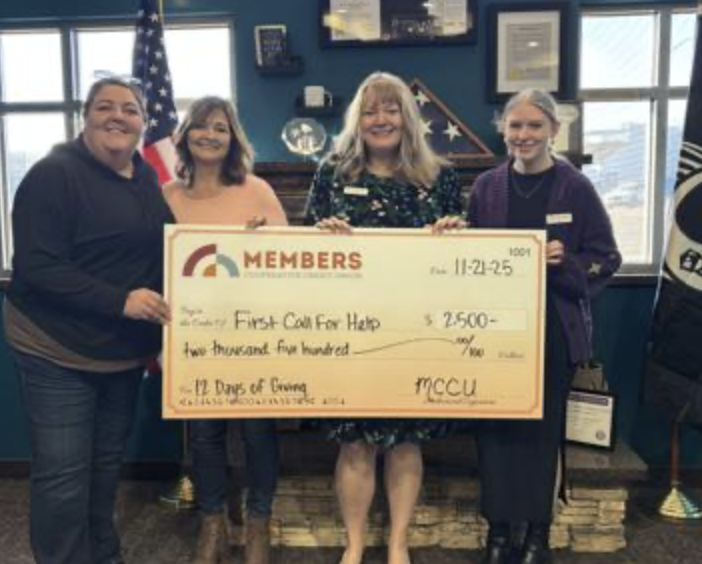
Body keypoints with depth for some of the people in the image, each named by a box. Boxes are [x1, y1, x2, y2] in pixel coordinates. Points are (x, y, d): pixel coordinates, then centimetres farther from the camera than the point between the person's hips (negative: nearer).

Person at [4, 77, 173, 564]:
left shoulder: (148, 178, 6)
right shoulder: (54, 174, -15)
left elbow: (160, 252, 16)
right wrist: (119, 300, -27)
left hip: (126, 351, 7)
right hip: (59, 350, -6)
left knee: (108, 460, 20)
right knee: (63, 472, 0)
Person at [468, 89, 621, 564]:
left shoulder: (576, 188, -3)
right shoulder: (486, 187, 4)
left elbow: (606, 259, -1)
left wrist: (565, 262, -17)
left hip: (555, 329, -1)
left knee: (544, 428, 8)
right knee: (496, 425, 6)